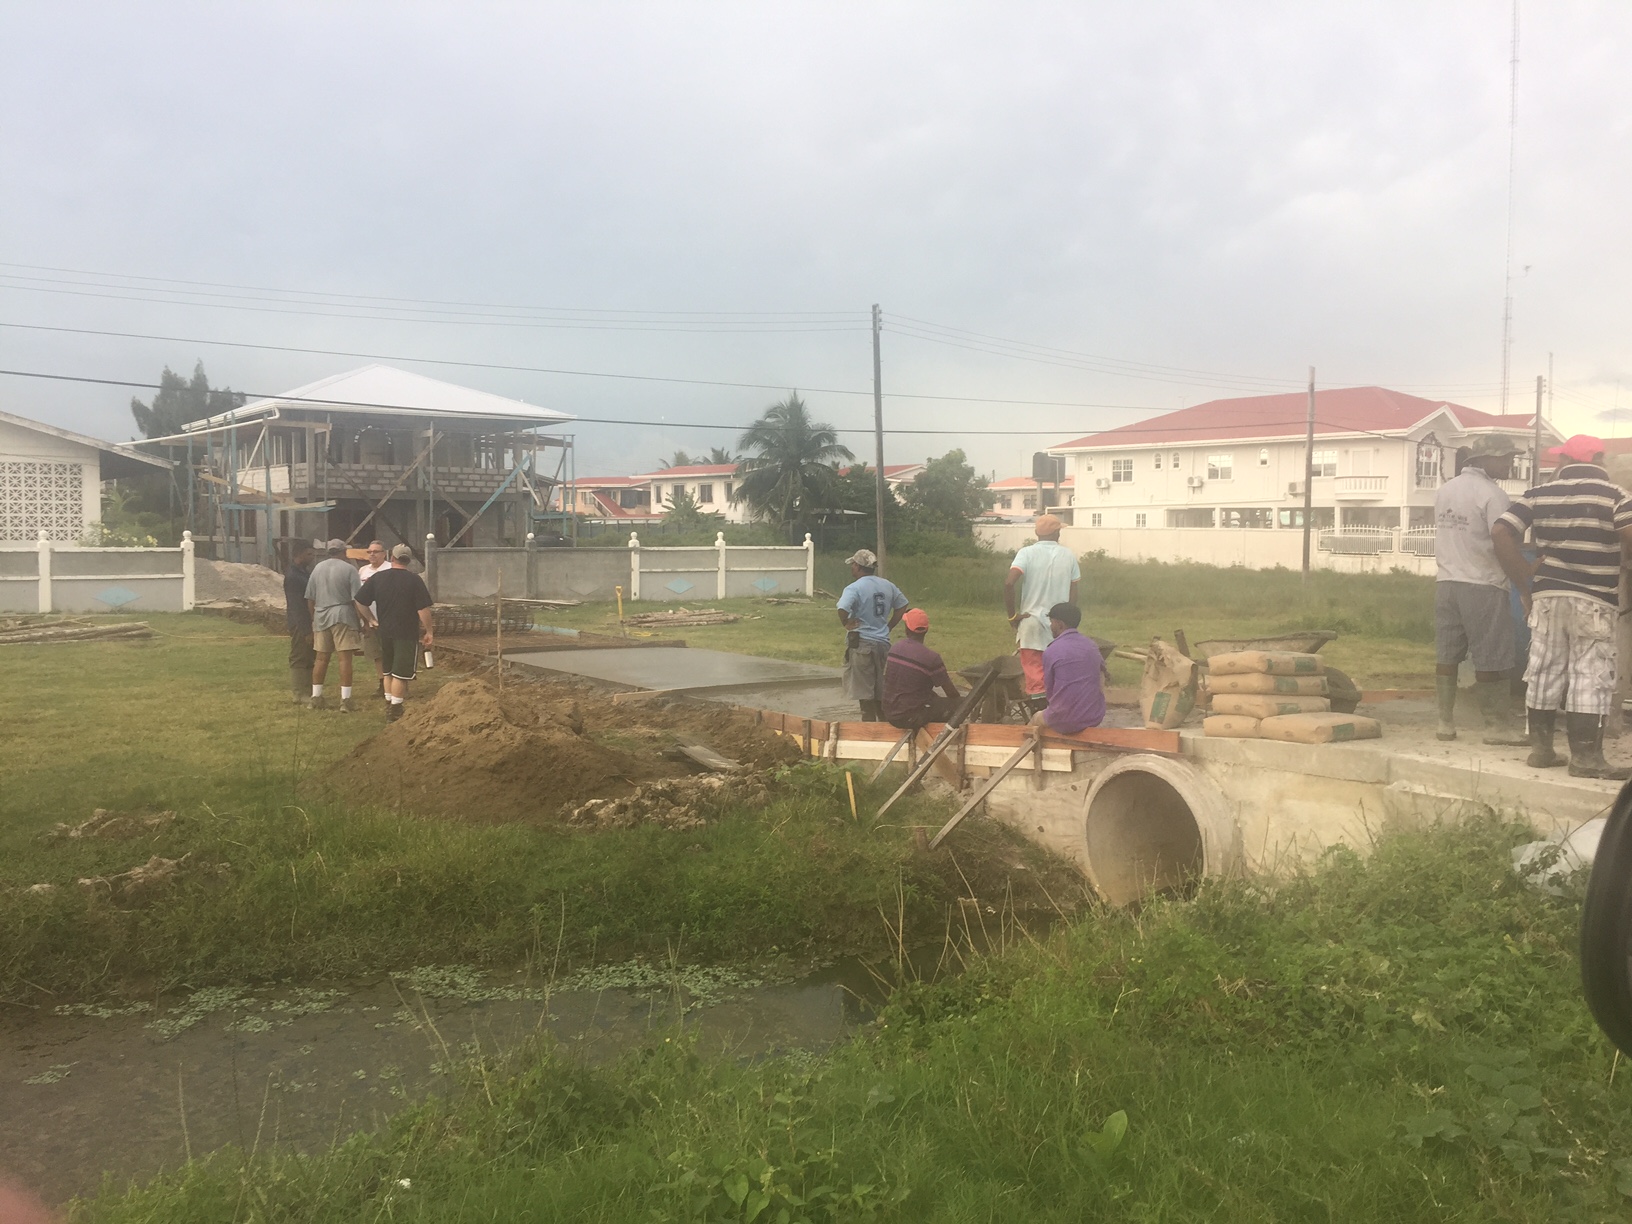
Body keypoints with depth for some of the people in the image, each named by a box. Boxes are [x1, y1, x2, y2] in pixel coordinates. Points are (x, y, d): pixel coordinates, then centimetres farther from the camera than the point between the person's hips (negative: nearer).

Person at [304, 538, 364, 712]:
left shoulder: (318, 568, 9)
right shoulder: (349, 569, -5)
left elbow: (310, 598, 12)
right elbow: (357, 598, -9)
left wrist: (313, 619, 22)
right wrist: (361, 621, -2)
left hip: (321, 618, 5)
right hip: (343, 617, -5)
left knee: (321, 658, 12)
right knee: (345, 658, -3)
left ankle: (316, 697, 17)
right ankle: (345, 699, -5)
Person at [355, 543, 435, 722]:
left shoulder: (376, 578, 2)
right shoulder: (414, 580, -9)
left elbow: (360, 602, 3)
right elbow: (423, 609, -13)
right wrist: (428, 631, -5)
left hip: (384, 632, 4)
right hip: (407, 633, -4)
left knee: (388, 672, 18)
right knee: (401, 674, 1)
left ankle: (389, 708, 24)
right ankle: (395, 712, 2)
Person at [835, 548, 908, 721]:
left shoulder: (854, 588, -14)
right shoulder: (888, 586, 8)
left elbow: (842, 609, -30)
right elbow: (902, 606, 19)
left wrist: (847, 624, -11)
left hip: (861, 644, -6)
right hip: (883, 643, 6)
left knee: (865, 696, 0)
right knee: (881, 696, 17)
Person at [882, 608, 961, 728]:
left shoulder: (894, 648, 1)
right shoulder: (930, 657, -18)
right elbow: (952, 694, -11)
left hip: (890, 714, 7)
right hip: (910, 717, -7)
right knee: (957, 704, 6)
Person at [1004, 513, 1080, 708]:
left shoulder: (1027, 553, -6)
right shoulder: (1068, 555, 3)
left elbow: (1009, 583, -20)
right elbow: (1073, 593, 6)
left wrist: (1012, 614, -10)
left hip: (1031, 622, -3)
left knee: (1035, 676, 0)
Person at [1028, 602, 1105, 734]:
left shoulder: (1051, 651, -11)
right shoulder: (1092, 645, 5)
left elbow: (1049, 692, -1)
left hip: (1066, 722, -4)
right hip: (1095, 717, 5)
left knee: (1036, 719, 27)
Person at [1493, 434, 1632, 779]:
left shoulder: (1538, 494, 4)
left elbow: (1500, 533, -3)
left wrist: (1525, 584, 3)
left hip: (1547, 595, 4)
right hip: (1592, 600, -4)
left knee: (1544, 672, 10)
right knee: (1590, 676, 0)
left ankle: (1540, 748, 16)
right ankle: (1585, 757, 1)